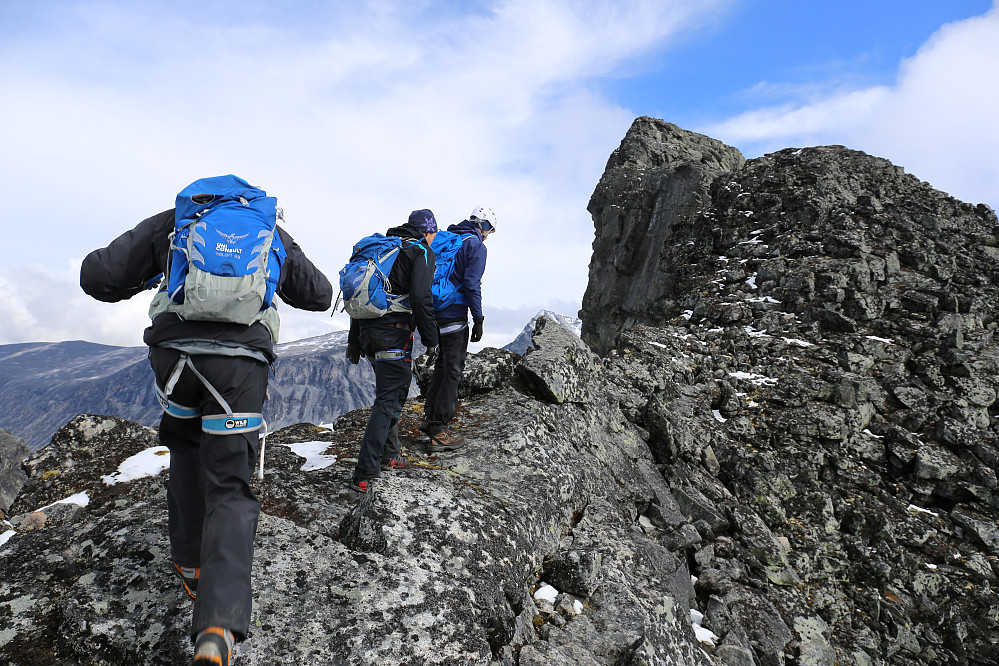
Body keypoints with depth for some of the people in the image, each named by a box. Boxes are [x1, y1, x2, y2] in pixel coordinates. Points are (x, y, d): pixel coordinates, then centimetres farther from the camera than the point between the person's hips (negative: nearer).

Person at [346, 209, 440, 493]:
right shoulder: (421, 253, -2)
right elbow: (421, 298, -18)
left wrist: (354, 340, 24)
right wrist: (430, 339, -10)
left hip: (368, 331, 8)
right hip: (394, 335, -8)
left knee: (392, 392, 21)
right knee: (389, 399, -4)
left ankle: (389, 455, 29)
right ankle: (364, 474, -5)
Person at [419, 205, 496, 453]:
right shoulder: (475, 245, -7)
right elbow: (471, 285, -15)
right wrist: (478, 319, -11)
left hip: (435, 310, 8)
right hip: (454, 315, -8)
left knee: (442, 365, 20)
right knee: (453, 370, -4)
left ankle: (429, 417, 25)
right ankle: (438, 433, -2)